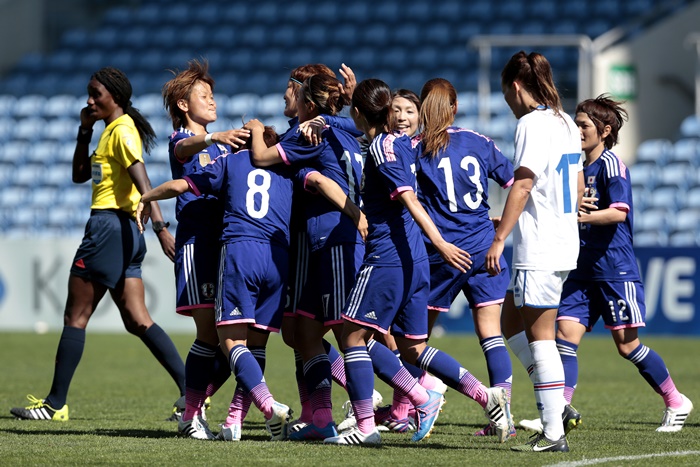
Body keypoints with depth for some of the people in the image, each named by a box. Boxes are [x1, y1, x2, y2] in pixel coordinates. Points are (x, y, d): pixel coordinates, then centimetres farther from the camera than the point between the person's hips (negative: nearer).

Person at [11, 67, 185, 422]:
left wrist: (160, 226, -32)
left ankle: (56, 403, 2)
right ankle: (190, 389, -2)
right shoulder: (111, 130, 19)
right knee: (137, 320, 5)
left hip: (109, 227, -10)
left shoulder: (121, 130, -10)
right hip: (125, 231, 10)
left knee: (75, 316, -2)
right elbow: (80, 175, 26)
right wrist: (85, 131, 15)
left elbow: (143, 182, -22)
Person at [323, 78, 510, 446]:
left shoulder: (381, 148, -12)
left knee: (353, 336, -1)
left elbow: (409, 199, -21)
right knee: (412, 347, 13)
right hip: (412, 259, 9)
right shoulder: (401, 141, 13)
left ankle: (365, 426, -6)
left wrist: (440, 243, -29)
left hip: (387, 257, -9)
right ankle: (486, 396, 2)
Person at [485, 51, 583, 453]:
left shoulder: (532, 123, -12)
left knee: (540, 336, -5)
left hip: (539, 249, -9)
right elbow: (578, 187, 20)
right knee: (511, 325, 17)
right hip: (565, 244, 9)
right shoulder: (567, 124, 14)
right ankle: (555, 402, 12)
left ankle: (554, 433, -5)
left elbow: (523, 184, -19)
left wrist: (499, 239, -18)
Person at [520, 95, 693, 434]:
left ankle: (676, 403, 16)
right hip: (583, 270, 8)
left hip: (615, 269, -8)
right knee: (566, 333, -8)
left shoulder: (611, 164, -10)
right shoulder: (580, 167, 16)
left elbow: (618, 212, -22)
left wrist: (580, 216, -29)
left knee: (627, 345, -1)